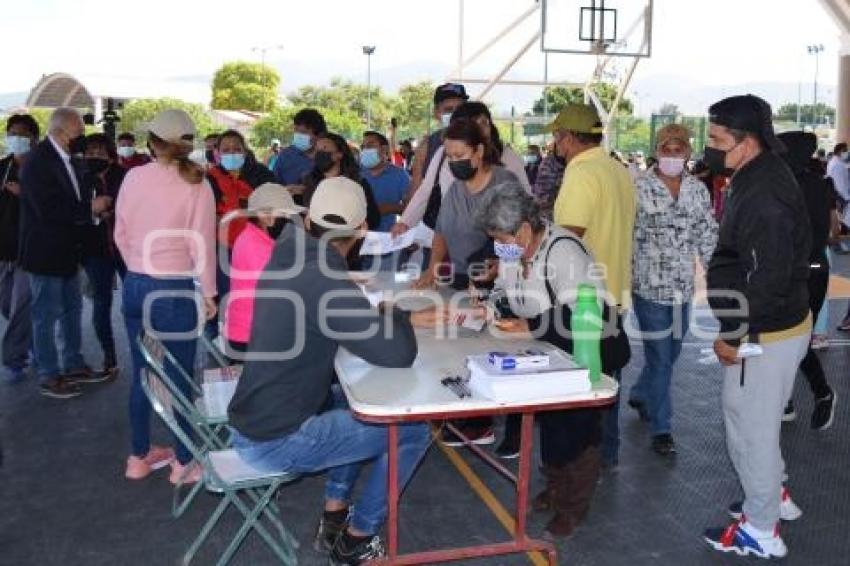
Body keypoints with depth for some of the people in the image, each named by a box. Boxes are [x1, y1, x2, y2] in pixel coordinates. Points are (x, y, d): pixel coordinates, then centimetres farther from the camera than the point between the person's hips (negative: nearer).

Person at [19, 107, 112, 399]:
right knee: (46, 314, 3)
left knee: (72, 309, 17)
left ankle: (74, 366, 30)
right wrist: (90, 207, -20)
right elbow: (48, 209, -27)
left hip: (67, 249, 9)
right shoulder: (38, 161, -19)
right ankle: (48, 376, 15)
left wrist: (95, 206, 0)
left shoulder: (69, 159, 7)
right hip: (45, 252, -9)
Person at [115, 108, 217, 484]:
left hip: (135, 286, 5)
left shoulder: (133, 177, -1)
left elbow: (120, 234, 6)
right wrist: (208, 293, 1)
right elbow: (202, 243, -10)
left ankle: (139, 456, 30)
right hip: (174, 291, -4)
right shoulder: (196, 184, -11)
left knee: (142, 372, 16)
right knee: (180, 377, 7)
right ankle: (184, 462, 18)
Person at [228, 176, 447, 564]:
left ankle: (334, 517, 29)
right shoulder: (325, 280, -25)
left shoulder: (288, 260, 2)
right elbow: (398, 354, -24)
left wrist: (407, 318, 8)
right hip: (273, 441, -9)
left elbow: (354, 323, 15)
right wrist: (394, 315, -3)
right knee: (413, 431, -1)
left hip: (253, 420, 9)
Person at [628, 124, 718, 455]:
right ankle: (660, 428, 16)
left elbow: (708, 237, 10)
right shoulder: (639, 187, -8)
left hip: (683, 287, 5)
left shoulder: (698, 189, 6)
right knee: (659, 357, 1)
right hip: (650, 285, -5)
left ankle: (640, 396, 42)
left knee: (671, 353, 17)